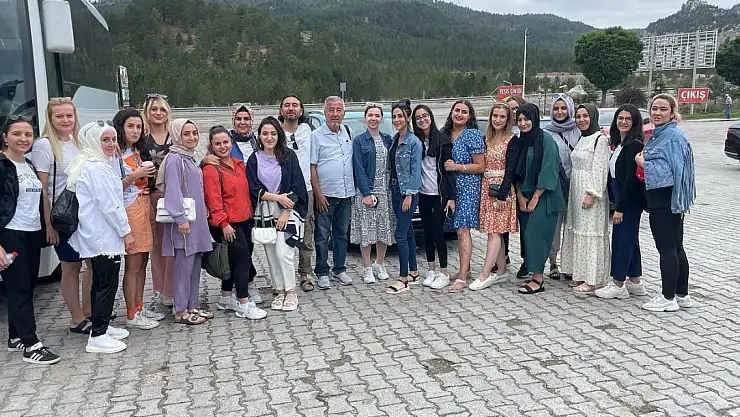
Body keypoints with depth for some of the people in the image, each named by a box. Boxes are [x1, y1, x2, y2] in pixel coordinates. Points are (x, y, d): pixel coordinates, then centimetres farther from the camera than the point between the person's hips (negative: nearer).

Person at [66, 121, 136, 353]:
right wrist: (126, 232, -14)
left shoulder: (89, 165, 16)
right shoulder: (97, 168, -18)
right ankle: (97, 337, 0)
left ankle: (101, 326, 28)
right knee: (107, 284, -5)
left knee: (100, 282, 17)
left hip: (95, 235, 11)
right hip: (104, 237, -11)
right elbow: (110, 205, -20)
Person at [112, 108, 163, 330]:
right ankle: (131, 315, 3)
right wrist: (134, 176, -24)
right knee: (133, 265, -4)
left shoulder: (136, 152, 16)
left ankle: (139, 308, 21)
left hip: (143, 209, 8)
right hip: (129, 211, -8)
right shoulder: (115, 154, -10)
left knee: (142, 262, 11)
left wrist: (149, 208, 15)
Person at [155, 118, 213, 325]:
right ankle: (181, 312, 4)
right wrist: (180, 218, -21)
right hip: (184, 221, -9)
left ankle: (192, 306, 21)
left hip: (197, 220, 9)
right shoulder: (174, 159, -11)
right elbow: (172, 191, -17)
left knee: (195, 265, 12)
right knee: (184, 266, -4)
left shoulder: (190, 158, 16)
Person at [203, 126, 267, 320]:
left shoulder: (239, 164, 12)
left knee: (234, 260, 16)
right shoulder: (210, 169, -11)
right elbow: (214, 201, -16)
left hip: (244, 220, 8)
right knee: (243, 260, -9)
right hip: (228, 224, -8)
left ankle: (226, 299, 30)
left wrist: (250, 214, 17)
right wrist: (223, 224, -19)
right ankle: (243, 305, -1)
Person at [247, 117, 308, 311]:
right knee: (271, 254, 6)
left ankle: (291, 292, 6)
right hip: (264, 212, 3)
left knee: (283, 252, -11)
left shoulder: (289, 156, -2)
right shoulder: (254, 159, 4)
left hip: (287, 211, -3)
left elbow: (297, 186, -5)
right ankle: (280, 291, 20)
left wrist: (286, 211, -10)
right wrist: (277, 197, -12)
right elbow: (254, 189, 0)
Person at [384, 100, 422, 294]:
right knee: (407, 232, 14)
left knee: (401, 234, -9)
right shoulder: (394, 139, 12)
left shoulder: (414, 142, -12)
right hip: (395, 190, 8)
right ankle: (413, 272, 23)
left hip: (408, 192, -8)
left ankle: (403, 279, -4)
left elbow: (415, 171, -14)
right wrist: (392, 189, 11)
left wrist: (409, 195, -17)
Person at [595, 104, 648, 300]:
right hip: (621, 198, 10)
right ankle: (635, 282, 26)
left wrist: (620, 207, -19)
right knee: (629, 239, 15)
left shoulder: (634, 145, -16)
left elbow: (632, 178, -20)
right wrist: (616, 202, 10)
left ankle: (618, 285, 6)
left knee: (622, 239, -4)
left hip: (630, 201, -10)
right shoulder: (619, 143, 13)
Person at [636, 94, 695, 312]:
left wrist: (644, 163, -12)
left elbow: (671, 171, -21)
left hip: (665, 200, -10)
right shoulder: (658, 135, 14)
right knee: (675, 247, 14)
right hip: (662, 199, 10)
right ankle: (682, 295, 24)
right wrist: (646, 161, 9)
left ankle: (668, 298, 7)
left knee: (666, 248, -2)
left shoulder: (673, 136, -16)